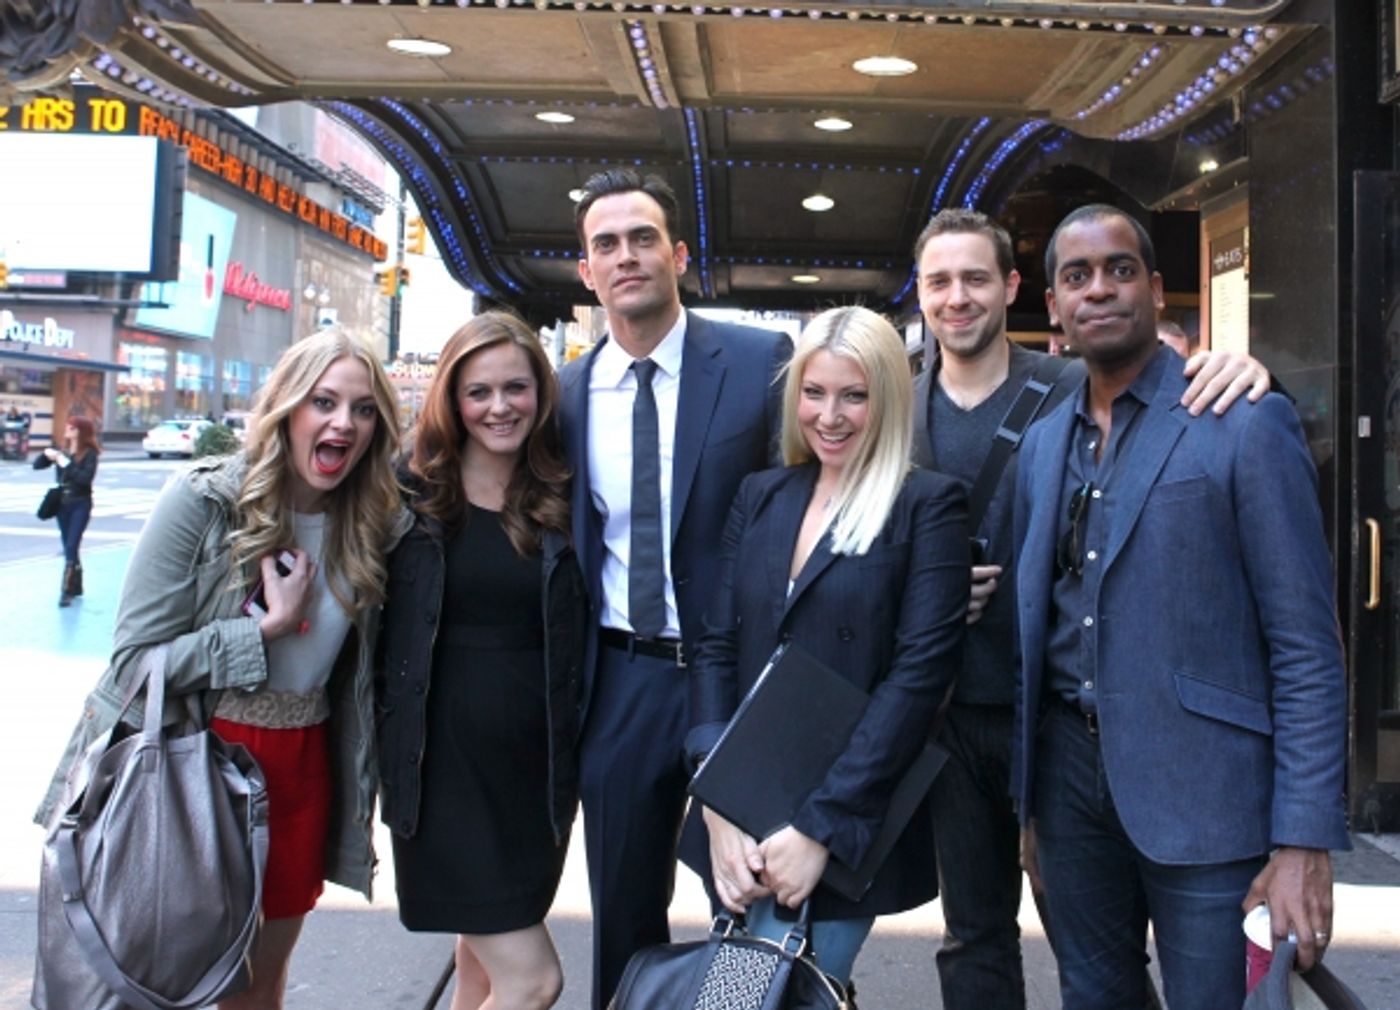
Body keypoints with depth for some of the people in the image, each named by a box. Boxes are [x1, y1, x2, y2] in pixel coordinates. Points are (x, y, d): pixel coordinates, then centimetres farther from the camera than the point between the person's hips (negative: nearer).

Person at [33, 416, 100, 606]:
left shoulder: (89, 454, -8)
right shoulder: (62, 451, 6)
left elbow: (86, 478, -20)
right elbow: (37, 465, 8)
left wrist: (66, 464, -23)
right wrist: (46, 454, -11)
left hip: (81, 505, -6)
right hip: (62, 504, 6)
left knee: (71, 547, -12)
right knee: (68, 547, 12)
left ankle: (67, 590, -11)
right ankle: (76, 586, 24)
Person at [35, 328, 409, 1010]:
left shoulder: (375, 526, -1)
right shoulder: (203, 500, -13)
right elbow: (133, 659, -13)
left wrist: (359, 796, 6)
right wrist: (268, 628, -20)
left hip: (299, 770, 4)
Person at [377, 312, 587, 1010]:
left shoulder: (562, 501, 3)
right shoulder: (412, 493, -4)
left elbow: (582, 635, 7)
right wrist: (379, 733, -3)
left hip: (538, 762, 3)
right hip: (445, 760, -3)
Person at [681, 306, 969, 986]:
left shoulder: (927, 506, -6)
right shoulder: (760, 496, 8)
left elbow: (919, 672, -14)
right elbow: (716, 644, 3)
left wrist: (821, 825, -17)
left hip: (850, 826, -5)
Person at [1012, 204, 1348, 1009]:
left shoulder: (1247, 426, -7)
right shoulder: (1043, 444, 10)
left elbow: (1307, 647, -10)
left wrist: (1305, 842, -15)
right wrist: (1026, 794, 10)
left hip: (1200, 788, -5)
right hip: (1070, 774, 5)